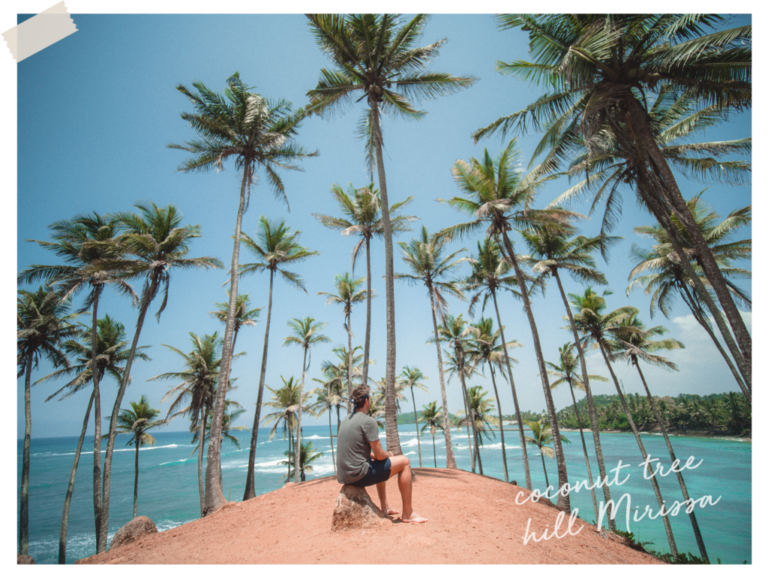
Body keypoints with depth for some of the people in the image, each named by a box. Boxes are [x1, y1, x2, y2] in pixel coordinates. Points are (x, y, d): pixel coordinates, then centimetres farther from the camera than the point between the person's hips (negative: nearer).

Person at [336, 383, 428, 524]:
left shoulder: (346, 419, 10)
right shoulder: (368, 421, -17)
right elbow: (379, 455, -15)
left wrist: (376, 455, 17)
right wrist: (389, 454, 7)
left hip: (343, 476, 9)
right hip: (358, 475, -9)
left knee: (379, 464, 34)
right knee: (404, 462, 1)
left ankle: (385, 507, 40)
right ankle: (408, 513, 8)